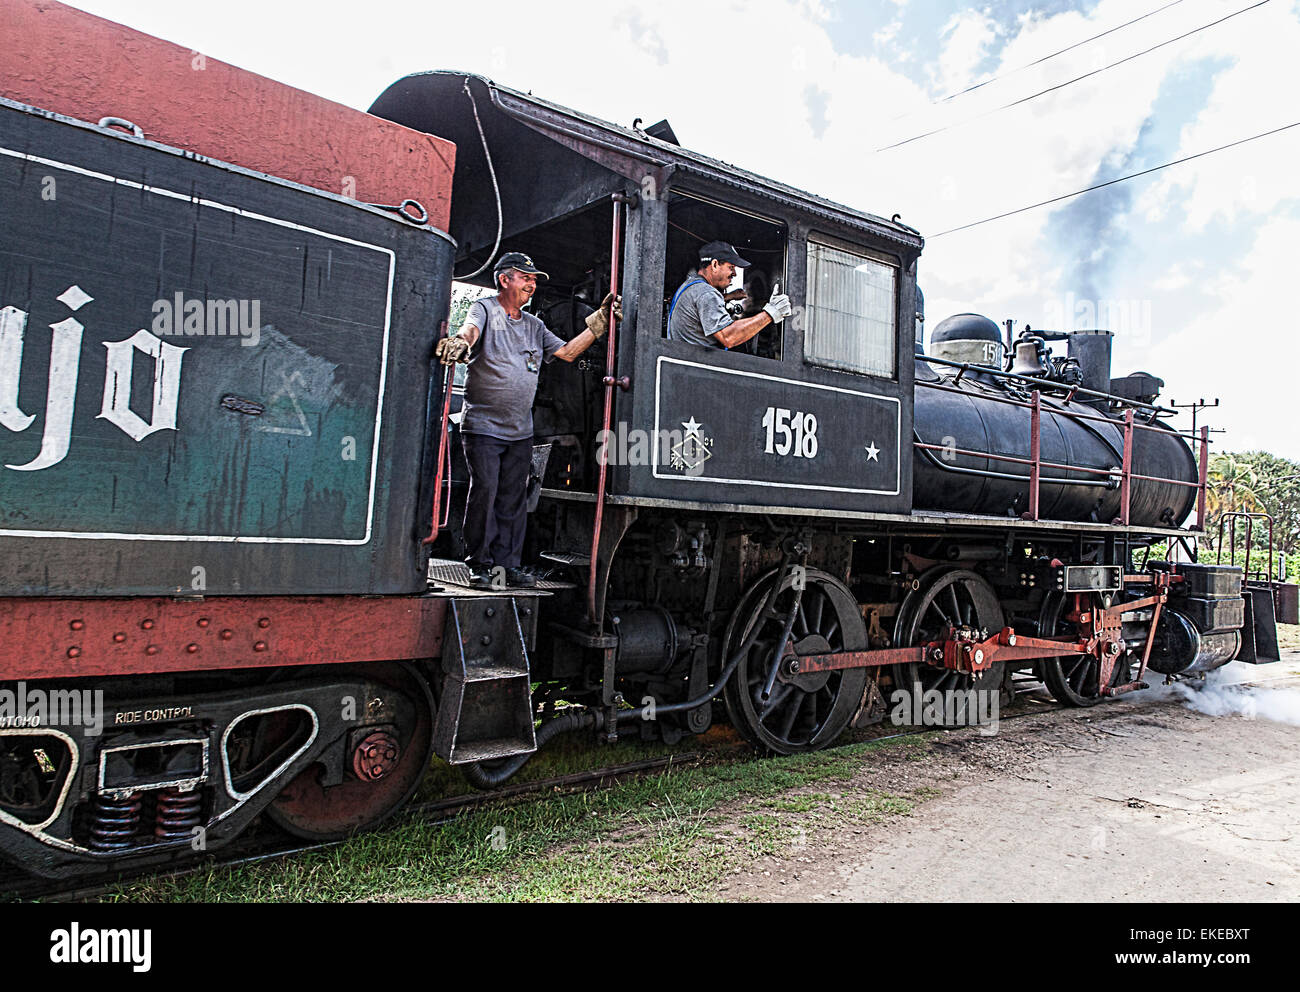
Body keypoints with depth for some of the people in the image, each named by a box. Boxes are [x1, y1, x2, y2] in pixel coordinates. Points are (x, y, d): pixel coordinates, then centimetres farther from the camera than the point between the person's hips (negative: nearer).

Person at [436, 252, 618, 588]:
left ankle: (509, 563, 13)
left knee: (514, 498, 6)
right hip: (483, 426, -6)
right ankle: (479, 564, 2)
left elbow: (567, 352, 16)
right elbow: (471, 328, -22)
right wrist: (460, 342, -46)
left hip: (521, 431, 6)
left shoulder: (534, 326, 18)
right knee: (484, 491, -8)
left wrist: (600, 322, 10)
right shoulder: (485, 309, 0)